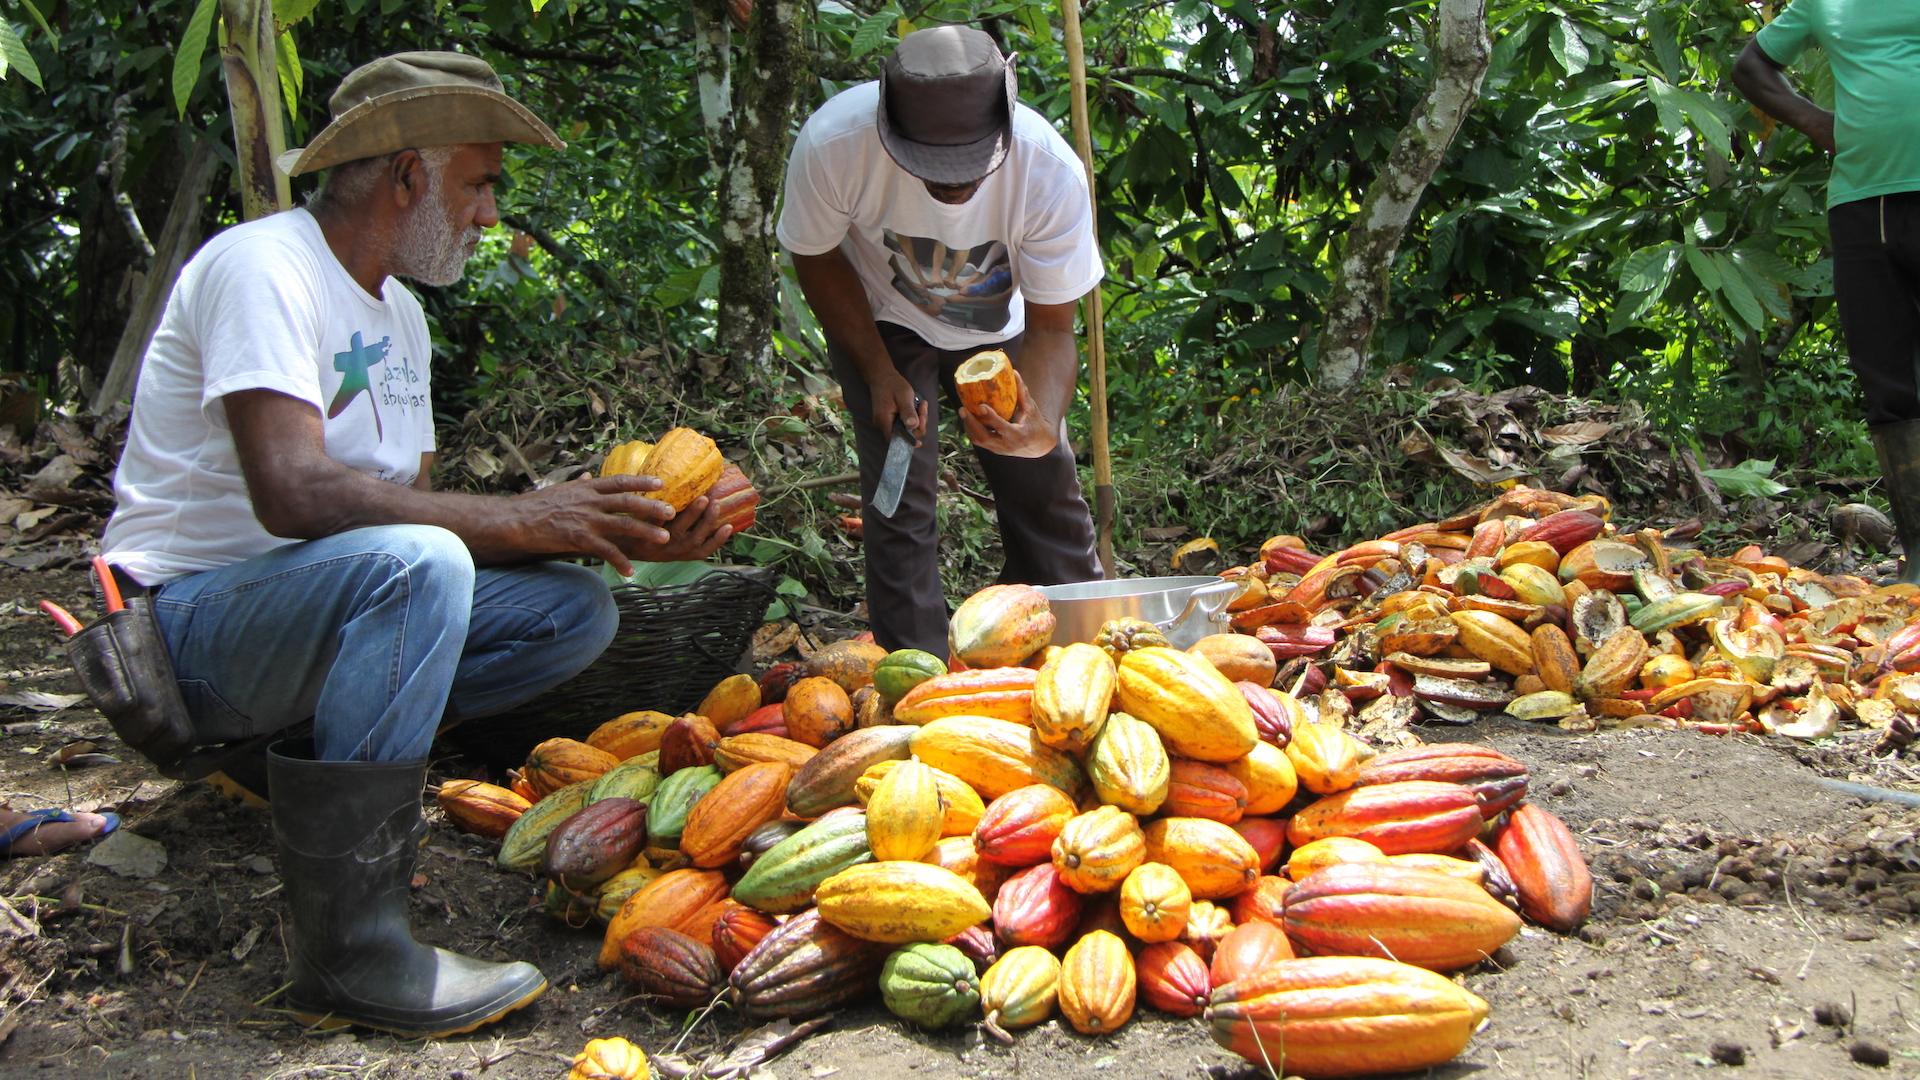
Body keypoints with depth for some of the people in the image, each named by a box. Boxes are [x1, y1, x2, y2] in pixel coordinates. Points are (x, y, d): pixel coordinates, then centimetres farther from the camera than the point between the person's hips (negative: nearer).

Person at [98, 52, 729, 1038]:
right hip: (189, 622, -8)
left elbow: (420, 506, 5)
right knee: (415, 564, -37)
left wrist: (620, 536, -6)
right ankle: (350, 955, -30)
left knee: (575, 609, -4)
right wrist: (521, 518, -26)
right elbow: (292, 494, -29)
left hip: (340, 600, 8)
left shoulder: (398, 313, 13)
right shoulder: (262, 266, -15)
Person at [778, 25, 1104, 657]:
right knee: (899, 498, -11)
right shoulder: (834, 143, -35)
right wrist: (879, 374, -20)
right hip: (881, 321, -1)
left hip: (999, 325, 1)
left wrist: (1042, 425, -47)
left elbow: (1051, 330, -27)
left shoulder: (1052, 172, -35)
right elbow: (817, 257, -14)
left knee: (1048, 490, 2)